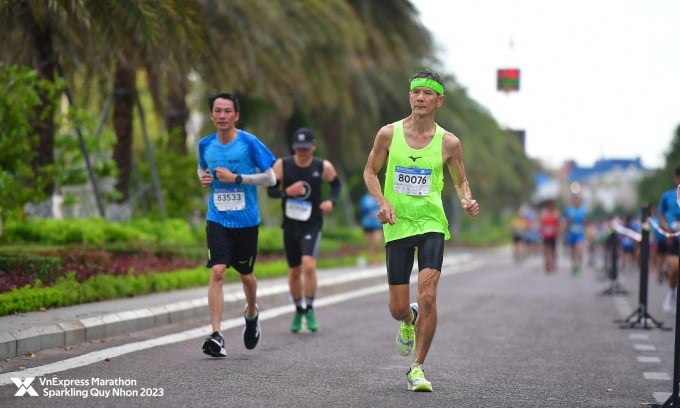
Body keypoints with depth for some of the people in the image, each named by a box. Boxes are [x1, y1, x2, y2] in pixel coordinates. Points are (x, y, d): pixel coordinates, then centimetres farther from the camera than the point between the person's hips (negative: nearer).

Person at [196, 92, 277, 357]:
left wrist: (236, 178, -17)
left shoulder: (249, 143, -9)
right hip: (217, 220, 1)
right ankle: (216, 335, -17)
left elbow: (270, 178, -8)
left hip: (246, 221, -1)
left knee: (245, 274, 13)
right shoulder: (205, 145, 2)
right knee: (217, 272, -15)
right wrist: (203, 178, -1)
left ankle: (251, 315, 44)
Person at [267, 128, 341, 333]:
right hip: (290, 224, 2)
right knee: (294, 271, 11)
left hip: (312, 224, -2)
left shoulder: (324, 167, -5)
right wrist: (287, 192, -20)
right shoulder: (282, 165, -5)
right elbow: (271, 190, 0)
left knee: (309, 265, -21)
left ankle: (310, 310, -6)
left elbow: (336, 184, 12)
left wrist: (331, 201, -7)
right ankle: (298, 311, 32)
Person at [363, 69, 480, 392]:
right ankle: (409, 321, 43)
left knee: (427, 297, -17)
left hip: (432, 224, -1)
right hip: (397, 225, 1)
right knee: (398, 309, 3)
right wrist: (382, 203, -8)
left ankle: (417, 368, -2)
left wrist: (467, 201, -10)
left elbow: (460, 181, 12)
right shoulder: (389, 134, -1)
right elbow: (370, 172, 9)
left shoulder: (449, 142, -1)